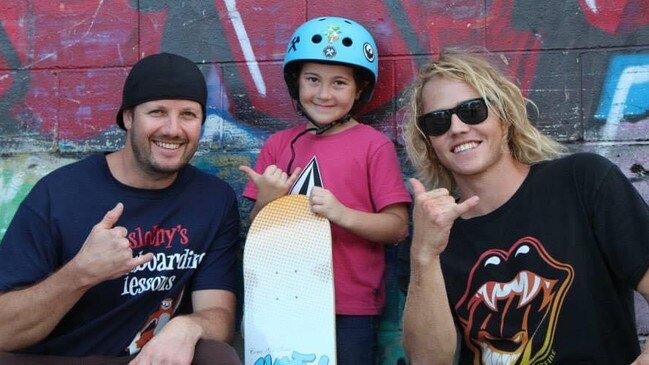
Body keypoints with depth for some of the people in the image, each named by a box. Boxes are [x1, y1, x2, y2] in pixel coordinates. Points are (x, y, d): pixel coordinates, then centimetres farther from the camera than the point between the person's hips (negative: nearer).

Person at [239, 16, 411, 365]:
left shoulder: (375, 145, -6)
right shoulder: (278, 145, 5)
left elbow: (397, 227, -8)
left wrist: (343, 214, -22)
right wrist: (266, 201, -12)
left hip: (350, 309, -3)